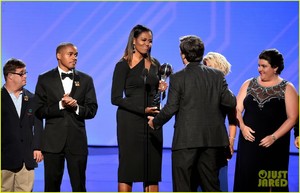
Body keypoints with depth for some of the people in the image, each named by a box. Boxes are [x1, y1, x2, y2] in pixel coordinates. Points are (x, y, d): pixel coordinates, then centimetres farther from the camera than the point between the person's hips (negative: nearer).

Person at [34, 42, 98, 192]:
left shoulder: (86, 80, 10)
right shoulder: (45, 79, 5)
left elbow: (92, 110, 6)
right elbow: (39, 111, -2)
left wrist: (77, 107, -13)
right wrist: (60, 105, -15)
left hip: (77, 140, 1)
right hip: (53, 140, -1)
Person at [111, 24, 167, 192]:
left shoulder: (155, 64, 13)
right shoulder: (123, 65, -3)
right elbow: (116, 98, -8)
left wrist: (161, 90, 0)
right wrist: (142, 109, -16)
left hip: (152, 122, 5)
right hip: (131, 121, -5)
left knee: (152, 169, 4)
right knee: (127, 168, -4)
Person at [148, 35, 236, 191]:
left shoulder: (178, 78, -8)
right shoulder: (217, 75, 3)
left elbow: (171, 109, -9)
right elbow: (231, 102, 2)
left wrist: (155, 122, 8)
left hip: (186, 139, -4)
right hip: (212, 138, 4)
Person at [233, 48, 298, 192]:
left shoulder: (287, 89, 2)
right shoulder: (249, 84, 11)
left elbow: (292, 118, -4)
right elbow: (237, 109, 9)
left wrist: (274, 137, -14)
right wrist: (242, 126, -10)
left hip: (274, 146, -3)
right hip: (249, 141, 3)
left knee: (273, 181, -3)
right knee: (246, 179, -3)